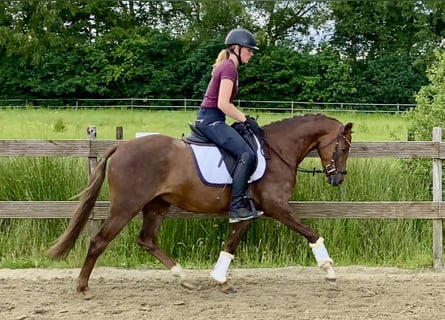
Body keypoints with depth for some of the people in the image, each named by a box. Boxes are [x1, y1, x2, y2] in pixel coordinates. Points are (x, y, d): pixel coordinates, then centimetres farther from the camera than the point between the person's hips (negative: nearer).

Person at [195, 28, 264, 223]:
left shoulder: (227, 66, 19)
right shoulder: (229, 68, -12)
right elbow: (223, 104, -21)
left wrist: (244, 118, 14)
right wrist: (246, 119, -13)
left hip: (209, 120, 11)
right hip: (211, 120, -11)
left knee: (245, 153, 14)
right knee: (247, 154, -22)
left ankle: (242, 202, 11)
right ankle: (236, 208, -21)